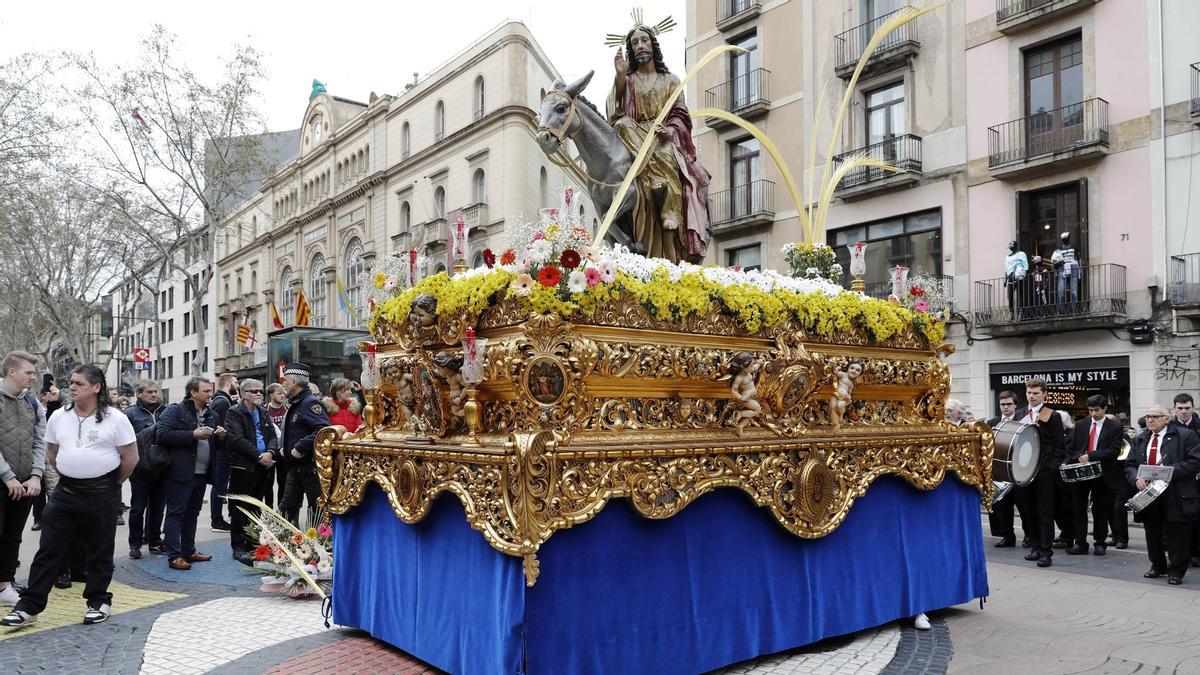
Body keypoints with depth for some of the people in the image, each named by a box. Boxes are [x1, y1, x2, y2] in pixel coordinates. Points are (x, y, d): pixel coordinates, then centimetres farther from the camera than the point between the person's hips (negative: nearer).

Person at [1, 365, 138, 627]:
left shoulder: (115, 419, -10)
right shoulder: (58, 417, 5)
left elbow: (131, 458, -6)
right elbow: (51, 454, 17)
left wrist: (113, 484, 2)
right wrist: (71, 475, 12)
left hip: (101, 495, -4)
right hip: (66, 492, 4)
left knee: (99, 552, 7)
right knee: (48, 549, 4)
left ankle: (98, 601, 21)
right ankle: (29, 606, 10)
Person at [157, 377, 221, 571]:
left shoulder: (211, 414, 16)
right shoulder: (175, 411, -6)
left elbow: (215, 444, 26)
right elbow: (163, 436, -17)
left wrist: (220, 436, 2)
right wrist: (193, 435, -21)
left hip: (201, 473, 7)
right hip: (181, 473, -7)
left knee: (192, 513, 15)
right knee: (175, 514, -3)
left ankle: (188, 551, 24)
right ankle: (174, 556, -2)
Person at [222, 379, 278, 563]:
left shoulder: (263, 412, 16)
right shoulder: (234, 413, -5)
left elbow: (272, 436, 13)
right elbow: (237, 439, -15)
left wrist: (270, 452, -8)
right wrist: (259, 456, -18)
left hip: (262, 467, 7)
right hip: (243, 467, -6)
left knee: (256, 508, 12)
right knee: (240, 509, -1)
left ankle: (252, 545, 20)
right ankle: (239, 548, 5)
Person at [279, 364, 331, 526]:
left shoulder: (310, 403, -16)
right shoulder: (294, 404, 15)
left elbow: (324, 430, -30)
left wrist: (300, 447, -27)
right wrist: (283, 447, 11)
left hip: (311, 468, -10)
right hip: (295, 467, 10)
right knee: (287, 508, 13)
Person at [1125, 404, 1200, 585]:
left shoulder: (1185, 436, -3)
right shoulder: (1140, 441, 13)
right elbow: (1130, 466, 12)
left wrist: (1168, 471, -20)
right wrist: (1137, 478, -9)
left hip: (1176, 495, -5)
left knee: (1177, 535, 3)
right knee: (1152, 534, 13)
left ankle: (1176, 571, 16)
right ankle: (1158, 565, 30)